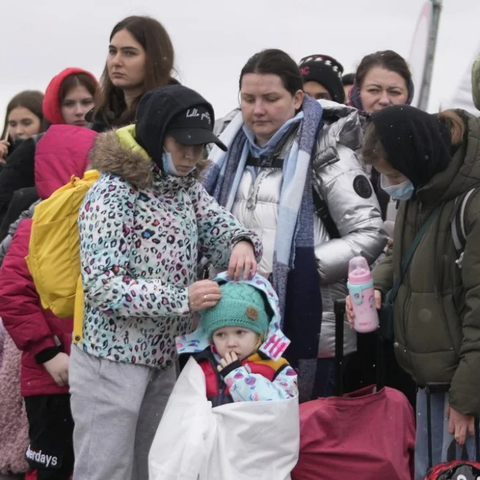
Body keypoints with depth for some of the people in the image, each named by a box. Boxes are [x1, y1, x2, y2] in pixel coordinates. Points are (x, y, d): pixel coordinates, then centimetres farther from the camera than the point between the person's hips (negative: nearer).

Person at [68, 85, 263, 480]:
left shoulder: (187, 187, 7)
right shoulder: (114, 193, -18)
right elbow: (102, 286, -23)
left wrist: (242, 242, -23)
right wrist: (181, 298, -30)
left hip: (164, 356, 8)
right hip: (112, 358, -8)